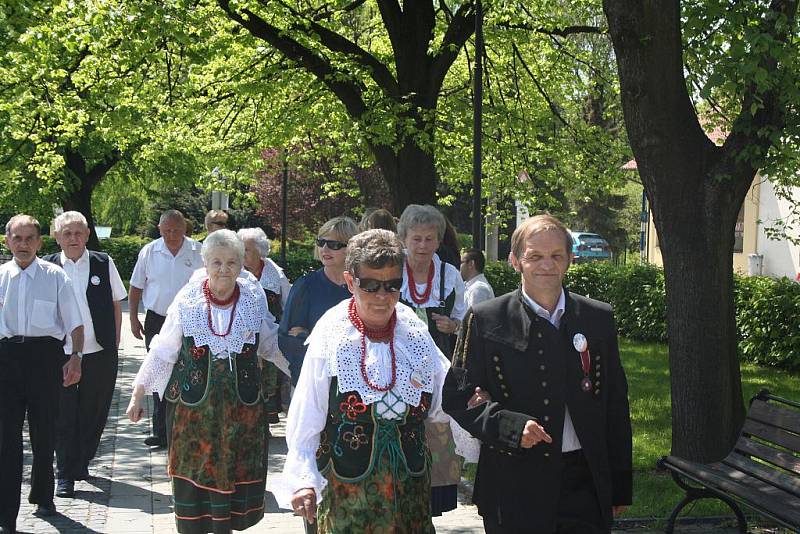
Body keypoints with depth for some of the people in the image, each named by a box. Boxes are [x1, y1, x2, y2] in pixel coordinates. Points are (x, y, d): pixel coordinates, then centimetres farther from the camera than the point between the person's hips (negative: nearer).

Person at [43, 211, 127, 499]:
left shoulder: (103, 263, 2)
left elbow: (116, 304, 9)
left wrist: (114, 344, 6)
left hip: (100, 353, 1)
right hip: (62, 354, -1)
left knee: (94, 412, 10)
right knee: (64, 416, 1)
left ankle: (82, 461, 29)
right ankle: (65, 475, 8)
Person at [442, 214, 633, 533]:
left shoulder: (599, 319, 7)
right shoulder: (486, 320, -2)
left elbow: (616, 405, 10)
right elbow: (456, 397, -2)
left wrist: (619, 488, 11)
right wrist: (510, 426, -18)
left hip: (584, 481, 2)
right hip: (514, 491, -2)